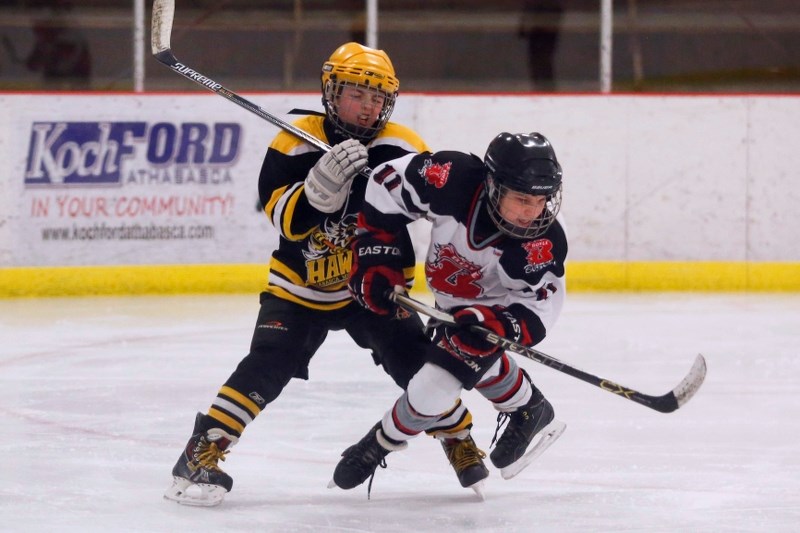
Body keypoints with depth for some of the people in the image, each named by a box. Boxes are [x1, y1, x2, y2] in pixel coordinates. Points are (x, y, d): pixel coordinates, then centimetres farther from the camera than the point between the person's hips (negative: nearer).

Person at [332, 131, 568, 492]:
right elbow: (386, 183, -21)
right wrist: (374, 259, -22)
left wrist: (492, 327, -50)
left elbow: (536, 309, -30)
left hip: (497, 305, -4)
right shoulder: (454, 180, -36)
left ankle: (384, 441, 14)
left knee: (437, 381, -11)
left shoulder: (544, 243, -38)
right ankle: (529, 412, 43)